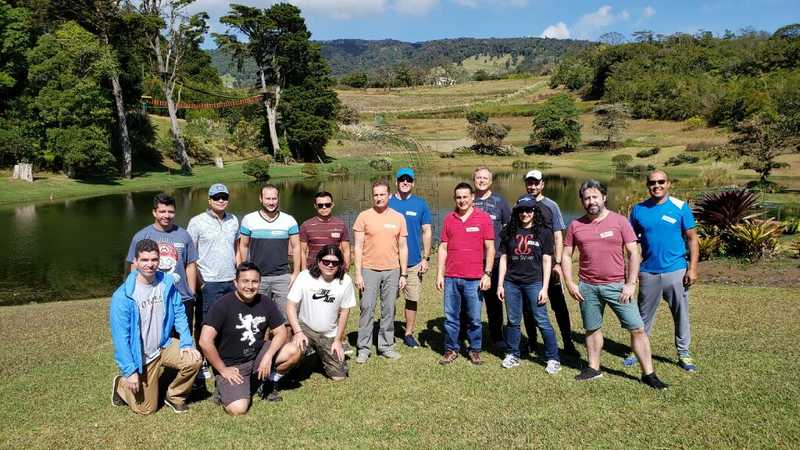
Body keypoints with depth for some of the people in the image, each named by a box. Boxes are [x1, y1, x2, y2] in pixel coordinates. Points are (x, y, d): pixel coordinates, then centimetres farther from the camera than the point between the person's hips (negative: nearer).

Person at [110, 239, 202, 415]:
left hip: (164, 345, 3)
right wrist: (130, 371, -20)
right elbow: (120, 336, -19)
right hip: (141, 356, -3)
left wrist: (187, 343, -13)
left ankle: (174, 396, 7)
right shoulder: (122, 296, -21)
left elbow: (179, 313, -2)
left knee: (193, 360, -23)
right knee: (146, 409, 5)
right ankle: (121, 385, 36)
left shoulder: (168, 283, -9)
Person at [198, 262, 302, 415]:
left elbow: (281, 332, -1)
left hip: (258, 356, 5)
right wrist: (222, 370, -17)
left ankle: (270, 383, 11)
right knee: (238, 409, -24)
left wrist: (268, 357, -16)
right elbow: (205, 341, -23)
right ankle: (224, 388, 10)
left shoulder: (265, 302, -3)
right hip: (231, 365, -5)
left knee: (294, 351, -15)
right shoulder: (223, 305, -18)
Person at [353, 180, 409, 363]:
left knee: (389, 310, 8)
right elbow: (358, 247, -2)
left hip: (392, 271, 2)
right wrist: (358, 273, -7)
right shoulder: (364, 217, -1)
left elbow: (403, 248, 8)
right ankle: (363, 348, 9)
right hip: (369, 270, -2)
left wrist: (403, 274, 4)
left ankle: (386, 346, 19)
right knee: (367, 308, -1)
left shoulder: (398, 218, 5)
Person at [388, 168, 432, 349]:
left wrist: (426, 258, -1)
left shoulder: (420, 204, 3)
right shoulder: (387, 203, 1)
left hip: (414, 261, 1)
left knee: (413, 299, 7)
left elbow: (427, 231, 4)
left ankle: (409, 334, 22)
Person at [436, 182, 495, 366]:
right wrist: (439, 274, 5)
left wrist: (487, 274, -6)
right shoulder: (449, 218, 7)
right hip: (451, 278, 2)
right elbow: (443, 248, 9)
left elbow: (490, 248, 0)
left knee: (474, 318, 5)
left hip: (474, 279, -2)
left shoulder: (483, 218, 0)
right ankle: (451, 349, 21)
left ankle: (475, 350, 21)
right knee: (451, 317, 8)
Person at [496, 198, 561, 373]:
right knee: (513, 321, 10)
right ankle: (512, 356, 22)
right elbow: (503, 259, 11)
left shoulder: (544, 233, 2)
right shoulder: (510, 232, 9)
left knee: (542, 321, -3)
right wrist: (500, 284, 6)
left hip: (534, 283, -3)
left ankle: (553, 359, 7)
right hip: (511, 283, 3)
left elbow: (547, 261, 0)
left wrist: (544, 288, -6)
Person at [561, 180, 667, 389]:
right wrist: (570, 283, -3)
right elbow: (566, 256, 8)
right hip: (588, 287, 2)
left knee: (638, 329, -2)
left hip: (617, 285, -2)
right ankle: (594, 368, 28)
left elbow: (633, 253, -3)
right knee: (592, 329, 13)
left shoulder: (619, 221, -2)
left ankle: (648, 374, 9)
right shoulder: (575, 225, 3)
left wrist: (631, 284, -10)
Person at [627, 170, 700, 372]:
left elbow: (692, 239, -1)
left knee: (681, 315, 9)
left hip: (676, 271, -1)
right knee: (644, 315, 11)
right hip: (648, 272, 1)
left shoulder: (681, 207, -3)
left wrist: (692, 268, -8)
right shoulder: (638, 210, 1)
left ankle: (684, 354, 23)